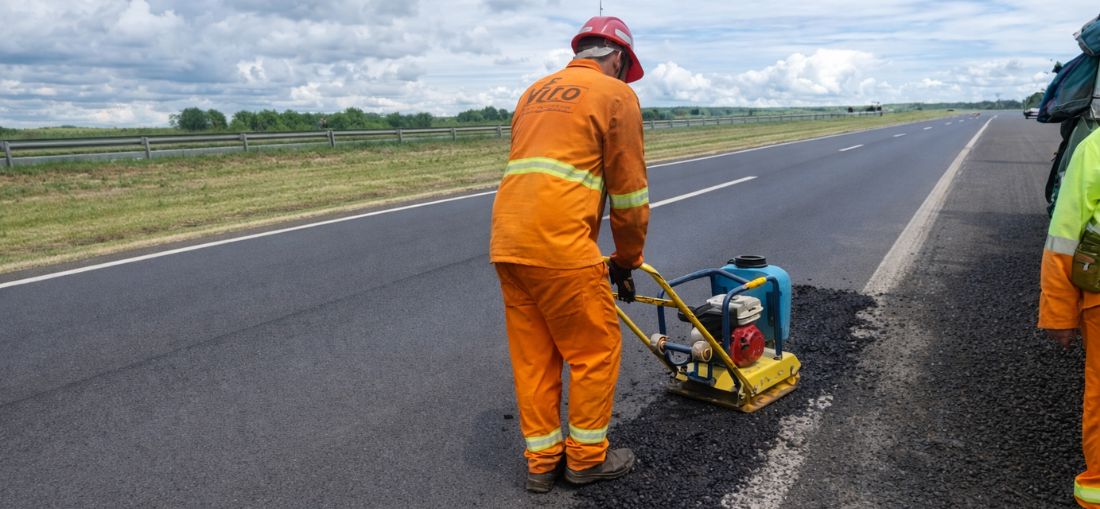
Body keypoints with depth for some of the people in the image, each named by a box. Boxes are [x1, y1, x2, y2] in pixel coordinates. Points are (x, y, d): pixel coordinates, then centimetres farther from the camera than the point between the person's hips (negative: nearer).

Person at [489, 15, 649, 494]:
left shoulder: (535, 91, 24)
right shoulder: (616, 95, 4)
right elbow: (630, 190, 3)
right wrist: (626, 260, 14)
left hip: (507, 243, 7)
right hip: (561, 245, -7)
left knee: (532, 355, 15)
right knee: (596, 349, 10)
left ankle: (542, 462, 26)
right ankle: (587, 458, 23)